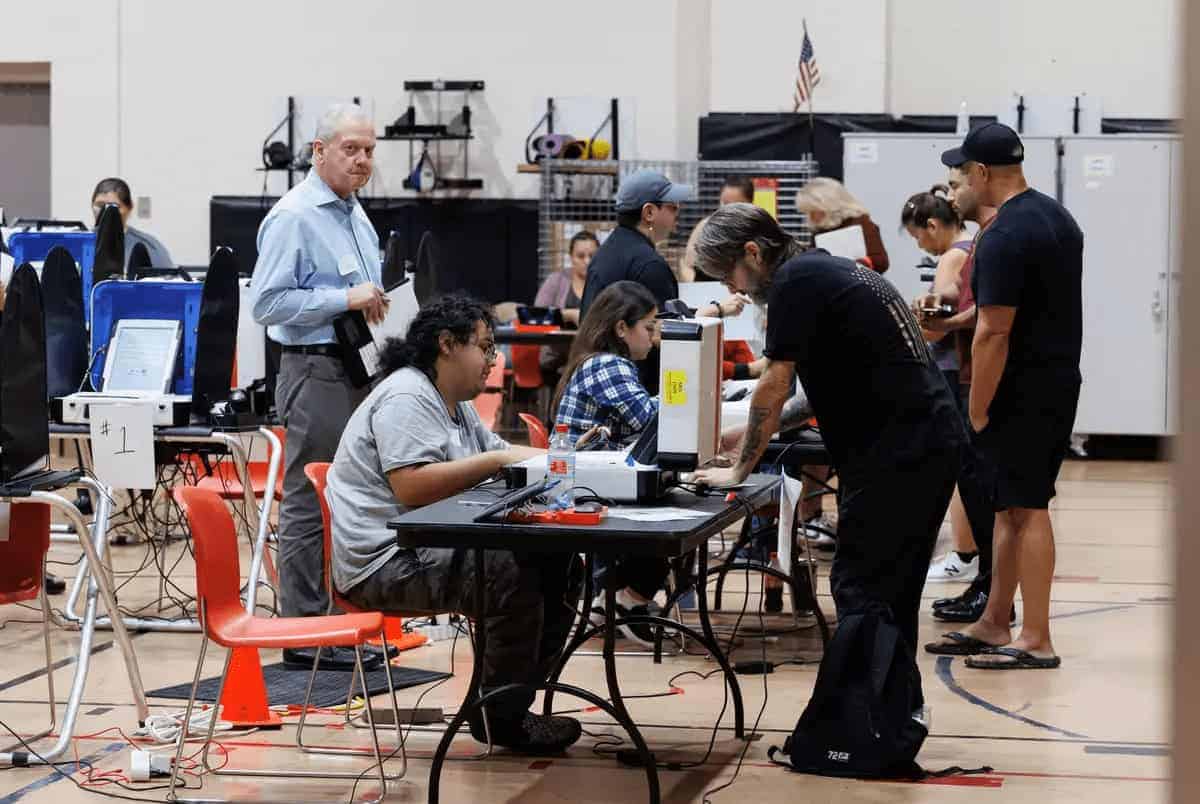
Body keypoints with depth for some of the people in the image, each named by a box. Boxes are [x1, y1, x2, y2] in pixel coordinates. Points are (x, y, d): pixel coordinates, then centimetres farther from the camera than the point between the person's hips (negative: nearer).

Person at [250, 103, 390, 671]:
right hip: (317, 374, -9)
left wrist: (381, 303, 10)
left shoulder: (357, 217, 18)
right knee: (308, 507, -5)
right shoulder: (293, 218, -10)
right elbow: (269, 302, -18)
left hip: (360, 374, 9)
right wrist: (344, 300, -21)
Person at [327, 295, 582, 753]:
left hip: (429, 547, 11)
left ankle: (518, 695, 8)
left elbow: (495, 451, 24)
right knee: (514, 574, -28)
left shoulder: (453, 403, 19)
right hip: (384, 562, -11)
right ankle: (498, 718, -15)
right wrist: (497, 461, -23)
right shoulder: (405, 398, -15)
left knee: (555, 563, 4)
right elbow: (413, 487, -26)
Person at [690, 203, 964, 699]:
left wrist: (740, 469, 1)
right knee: (894, 584, 17)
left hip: (895, 452, -10)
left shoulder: (795, 281, -9)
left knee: (860, 585, -4)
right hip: (932, 443, 10)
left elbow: (774, 388, -10)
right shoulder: (829, 270, 19)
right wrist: (755, 434, 22)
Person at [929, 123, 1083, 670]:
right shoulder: (1058, 216, 11)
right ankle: (993, 626, 22)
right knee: (1012, 506, 15)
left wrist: (977, 413, -15)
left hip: (1022, 391, -10)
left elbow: (994, 334, -21)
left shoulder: (1004, 238, -19)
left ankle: (1036, 642, 0)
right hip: (1060, 379, 10)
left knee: (1027, 510, -5)